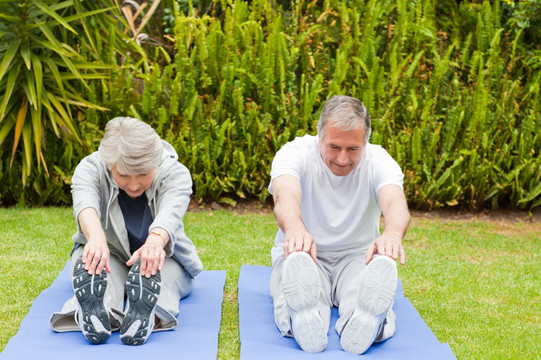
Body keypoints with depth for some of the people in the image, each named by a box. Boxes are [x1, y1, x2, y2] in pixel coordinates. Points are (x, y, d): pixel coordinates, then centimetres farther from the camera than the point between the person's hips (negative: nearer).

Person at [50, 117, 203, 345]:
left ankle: (150, 315, -62)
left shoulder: (176, 173, -20)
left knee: (152, 264, -35)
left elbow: (170, 213, -41)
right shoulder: (90, 169, -19)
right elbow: (85, 204, -40)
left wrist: (155, 241, -64)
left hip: (165, 257, 0)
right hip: (109, 254, 0)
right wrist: (97, 238, -63)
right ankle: (96, 311, -61)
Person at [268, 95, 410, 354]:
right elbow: (285, 195, -34)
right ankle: (304, 325, -67)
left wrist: (393, 233, -57)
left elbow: (395, 202, -30)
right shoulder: (295, 153, -11)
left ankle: (365, 325, -64)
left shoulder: (379, 161, -8)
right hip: (303, 255, -1)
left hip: (357, 256, 1)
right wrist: (294, 228, -60)